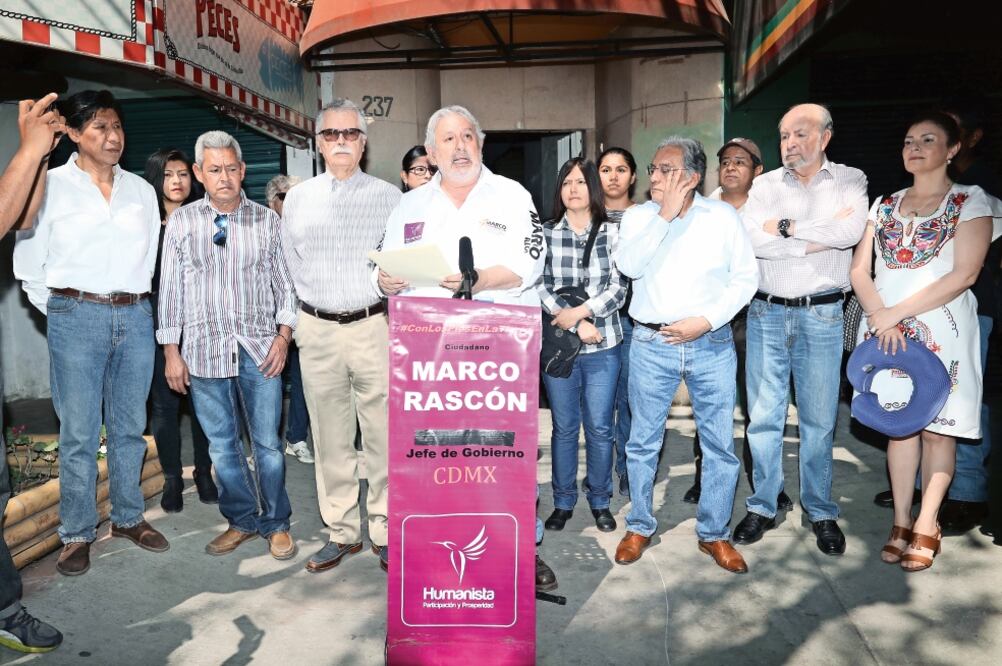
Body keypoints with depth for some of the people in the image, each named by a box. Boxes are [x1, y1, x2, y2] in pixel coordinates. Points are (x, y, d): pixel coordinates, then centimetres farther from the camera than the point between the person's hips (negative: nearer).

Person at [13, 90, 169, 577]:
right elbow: (29, 263, 3)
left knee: (130, 426, 10)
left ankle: (128, 517, 25)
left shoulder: (141, 190, 10)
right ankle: (77, 534, 14)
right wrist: (61, 313, 4)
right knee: (79, 433, 1)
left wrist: (133, 303, 9)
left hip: (135, 317, 3)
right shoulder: (51, 186, 1)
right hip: (77, 319, -3)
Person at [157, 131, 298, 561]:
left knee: (267, 442, 5)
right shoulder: (182, 221, 3)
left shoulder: (266, 220, 3)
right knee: (222, 444, 10)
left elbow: (285, 283, 6)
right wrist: (171, 351, 2)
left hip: (259, 347, -1)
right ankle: (243, 520, 27)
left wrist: (283, 335, -4)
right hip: (205, 348, 1)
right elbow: (170, 288, 5)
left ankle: (276, 523, 21)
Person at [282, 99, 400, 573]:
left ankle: (385, 532, 15)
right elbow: (291, 264, 14)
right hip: (317, 329, 3)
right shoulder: (298, 198, 10)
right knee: (330, 438, 8)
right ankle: (342, 533, 21)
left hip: (374, 325, -2)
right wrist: (320, 301, 10)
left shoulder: (388, 196, 3)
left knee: (383, 435, 1)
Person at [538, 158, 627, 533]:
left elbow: (619, 288, -3)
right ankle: (563, 502, 23)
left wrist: (581, 311, -16)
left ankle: (600, 501, 24)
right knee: (564, 427, 9)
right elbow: (539, 287, -4)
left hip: (603, 346, 0)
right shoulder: (545, 234, 4)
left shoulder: (612, 234, 4)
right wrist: (575, 325, -14)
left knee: (600, 427, 6)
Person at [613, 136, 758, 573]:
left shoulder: (723, 216, 1)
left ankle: (714, 534, 24)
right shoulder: (639, 215, 3)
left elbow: (746, 277, 0)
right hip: (651, 345, 1)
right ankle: (639, 527, 27)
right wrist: (666, 215, -15)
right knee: (643, 442, 9)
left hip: (712, 345, 0)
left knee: (720, 445, 6)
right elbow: (629, 265, -14)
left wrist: (706, 320, -12)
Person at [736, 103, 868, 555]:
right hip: (766, 313, 1)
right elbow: (752, 239, -11)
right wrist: (820, 238, -10)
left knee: (819, 419, 6)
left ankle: (821, 511, 23)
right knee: (763, 416, 6)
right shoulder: (765, 185, 7)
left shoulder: (850, 180, 5)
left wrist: (787, 226, -10)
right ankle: (762, 507, 20)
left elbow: (851, 230, -15)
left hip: (822, 315, -1)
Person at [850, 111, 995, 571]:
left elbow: (964, 274, -10)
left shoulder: (971, 201, 1)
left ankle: (926, 526, 12)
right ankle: (901, 523, 15)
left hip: (941, 332, -3)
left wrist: (897, 313, -15)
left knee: (937, 427, 1)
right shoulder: (884, 206, 13)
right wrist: (880, 316, -11)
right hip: (887, 334, 3)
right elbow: (860, 270, 6)